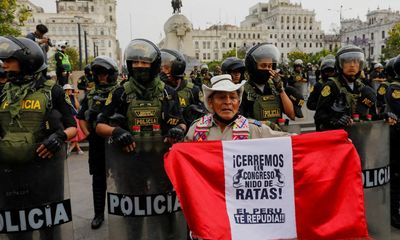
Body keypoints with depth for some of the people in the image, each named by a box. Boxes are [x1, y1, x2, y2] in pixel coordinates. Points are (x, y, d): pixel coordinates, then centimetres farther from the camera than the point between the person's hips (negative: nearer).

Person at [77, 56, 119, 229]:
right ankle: (99, 214, 23)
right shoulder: (91, 95, 10)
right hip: (96, 145, 4)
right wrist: (87, 134, 3)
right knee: (98, 181, 11)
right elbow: (81, 118, 15)